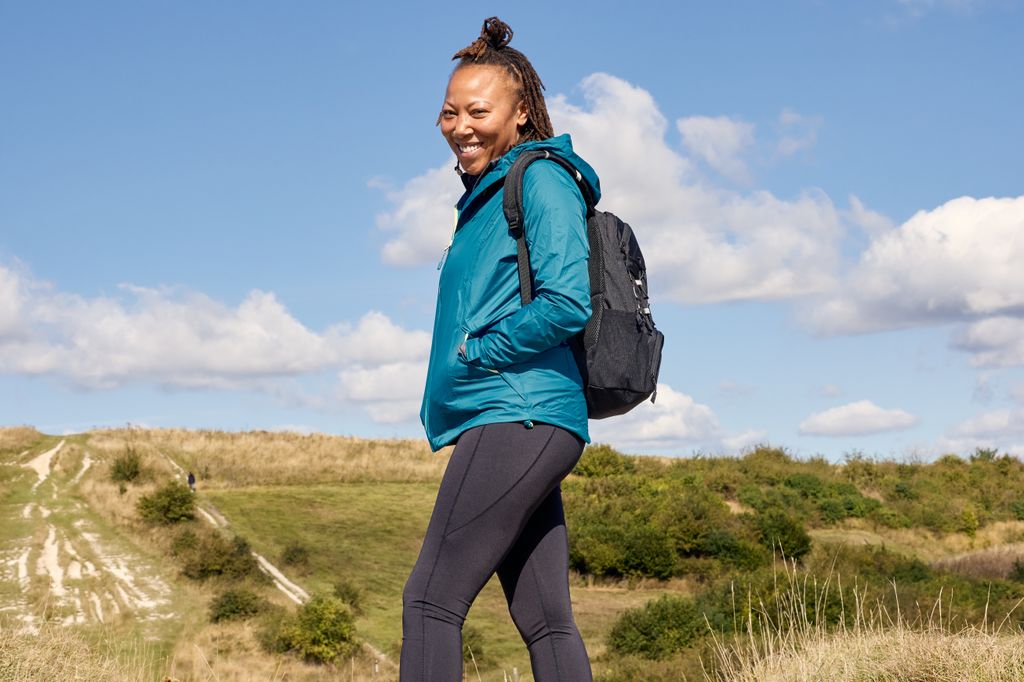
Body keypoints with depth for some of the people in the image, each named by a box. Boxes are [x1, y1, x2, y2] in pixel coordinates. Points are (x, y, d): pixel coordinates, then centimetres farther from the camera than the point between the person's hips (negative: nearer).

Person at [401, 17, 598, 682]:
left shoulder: (542, 179, -5)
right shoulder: (486, 196, 23)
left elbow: (567, 302, -17)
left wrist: (475, 353, -9)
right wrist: (465, 361, 13)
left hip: (517, 419, -10)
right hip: (513, 424, 10)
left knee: (430, 599, -12)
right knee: (546, 620, 5)